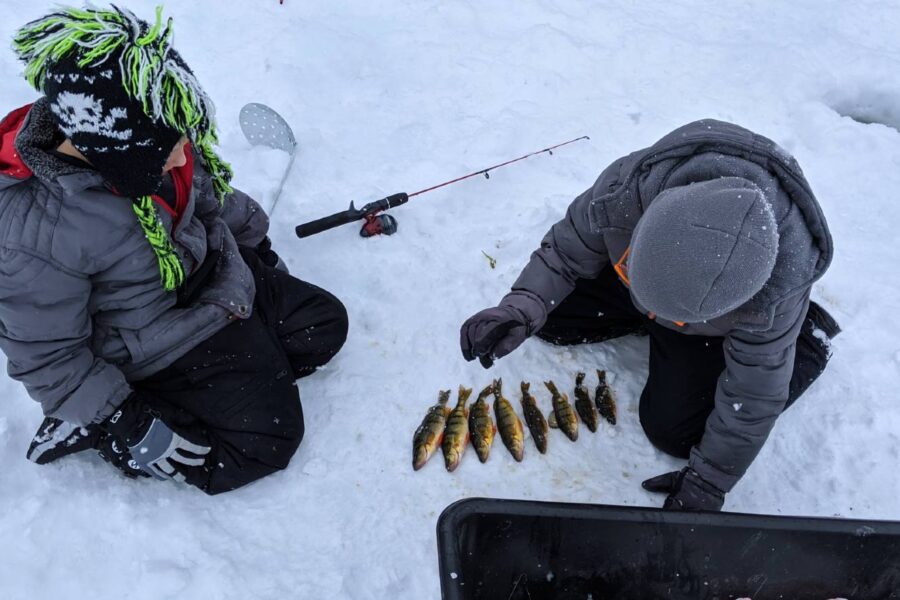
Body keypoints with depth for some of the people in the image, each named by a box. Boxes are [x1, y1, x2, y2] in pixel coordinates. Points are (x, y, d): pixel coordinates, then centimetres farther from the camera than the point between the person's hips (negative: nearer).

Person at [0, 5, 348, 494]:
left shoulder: (155, 142, -16)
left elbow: (210, 195, 7)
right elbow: (44, 357, -22)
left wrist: (257, 243, 19)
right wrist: (127, 425, -20)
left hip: (221, 275, 7)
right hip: (161, 345, -7)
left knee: (324, 324, 10)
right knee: (268, 438, -6)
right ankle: (91, 431, 2)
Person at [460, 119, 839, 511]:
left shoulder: (773, 297, -43)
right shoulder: (624, 193, -41)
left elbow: (751, 398, -27)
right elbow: (565, 250, -21)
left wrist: (706, 485, -15)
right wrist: (522, 307, -39)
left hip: (723, 318, -3)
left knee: (674, 431, -7)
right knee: (547, 314, -3)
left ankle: (808, 340, 9)